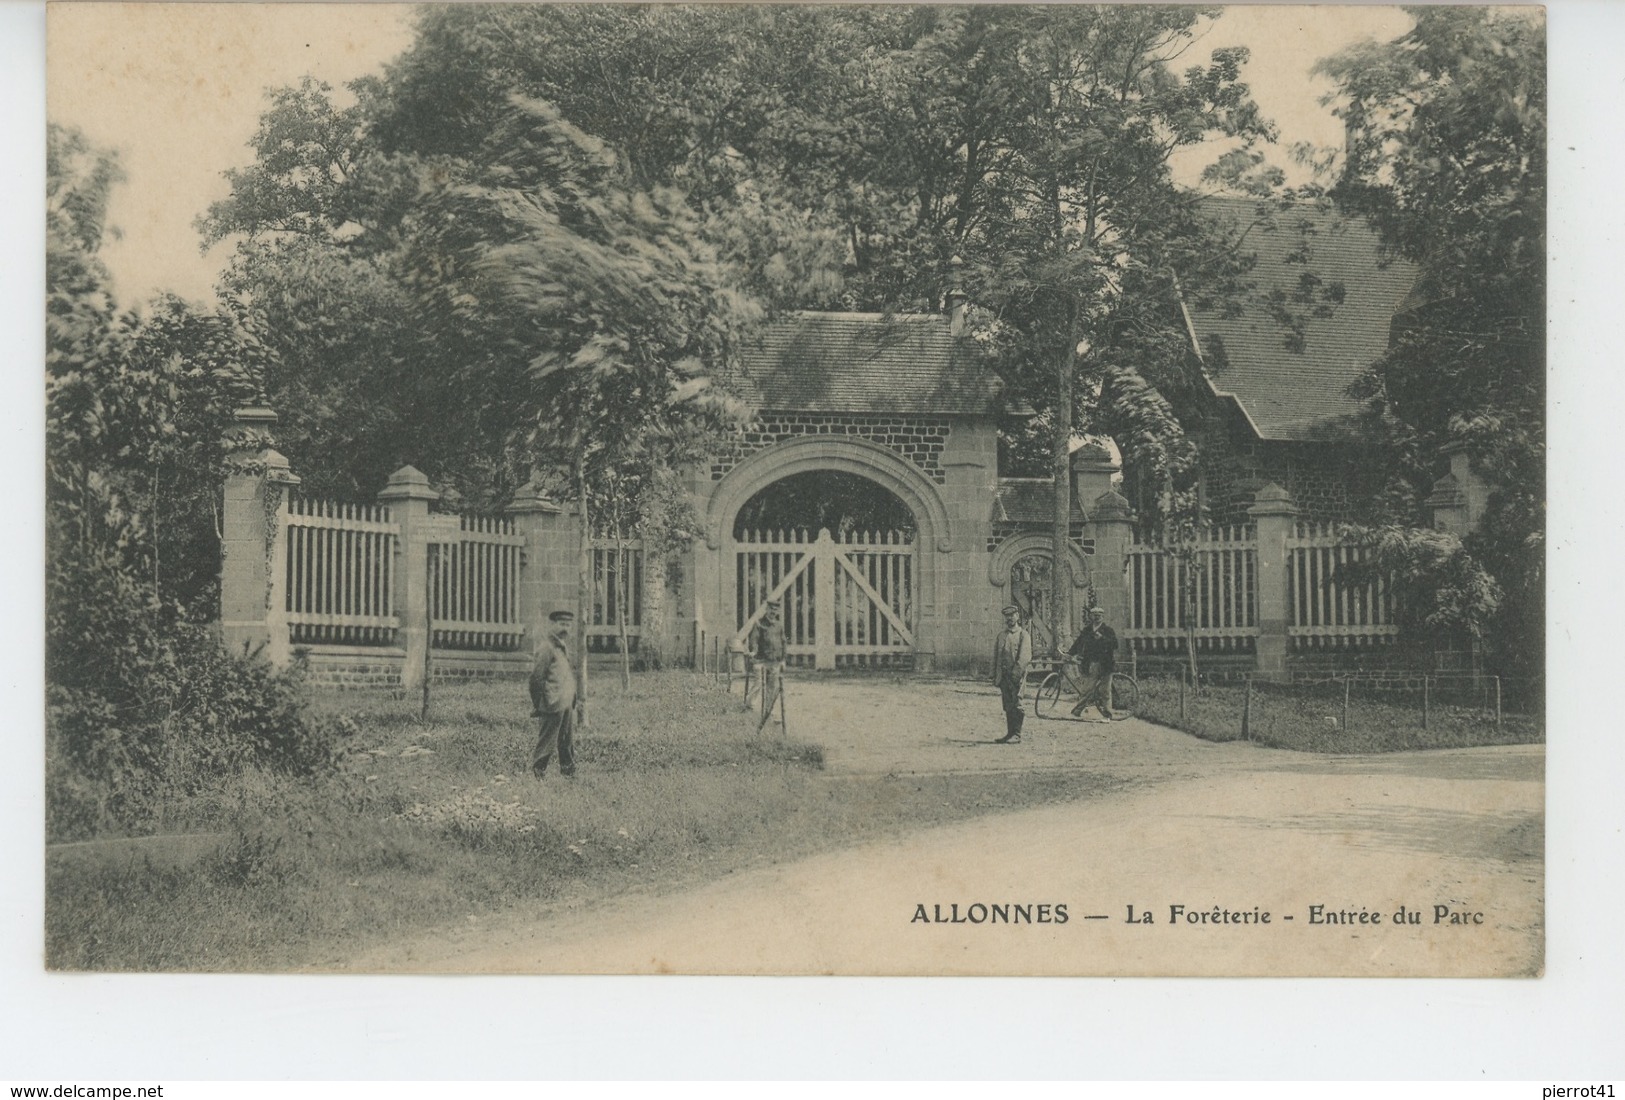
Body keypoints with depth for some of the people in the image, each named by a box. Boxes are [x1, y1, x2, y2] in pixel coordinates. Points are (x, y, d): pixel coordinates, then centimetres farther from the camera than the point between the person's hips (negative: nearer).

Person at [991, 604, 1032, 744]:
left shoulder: (1023, 635, -1)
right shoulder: (1001, 635, 17)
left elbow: (1025, 656, -11)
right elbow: (995, 655, 17)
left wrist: (1017, 672, -20)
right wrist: (995, 675, 10)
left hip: (1016, 674, -6)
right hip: (1003, 674, 6)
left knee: (1016, 705, -7)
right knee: (1007, 706, 8)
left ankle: (1017, 735, -6)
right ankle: (1010, 733, 12)